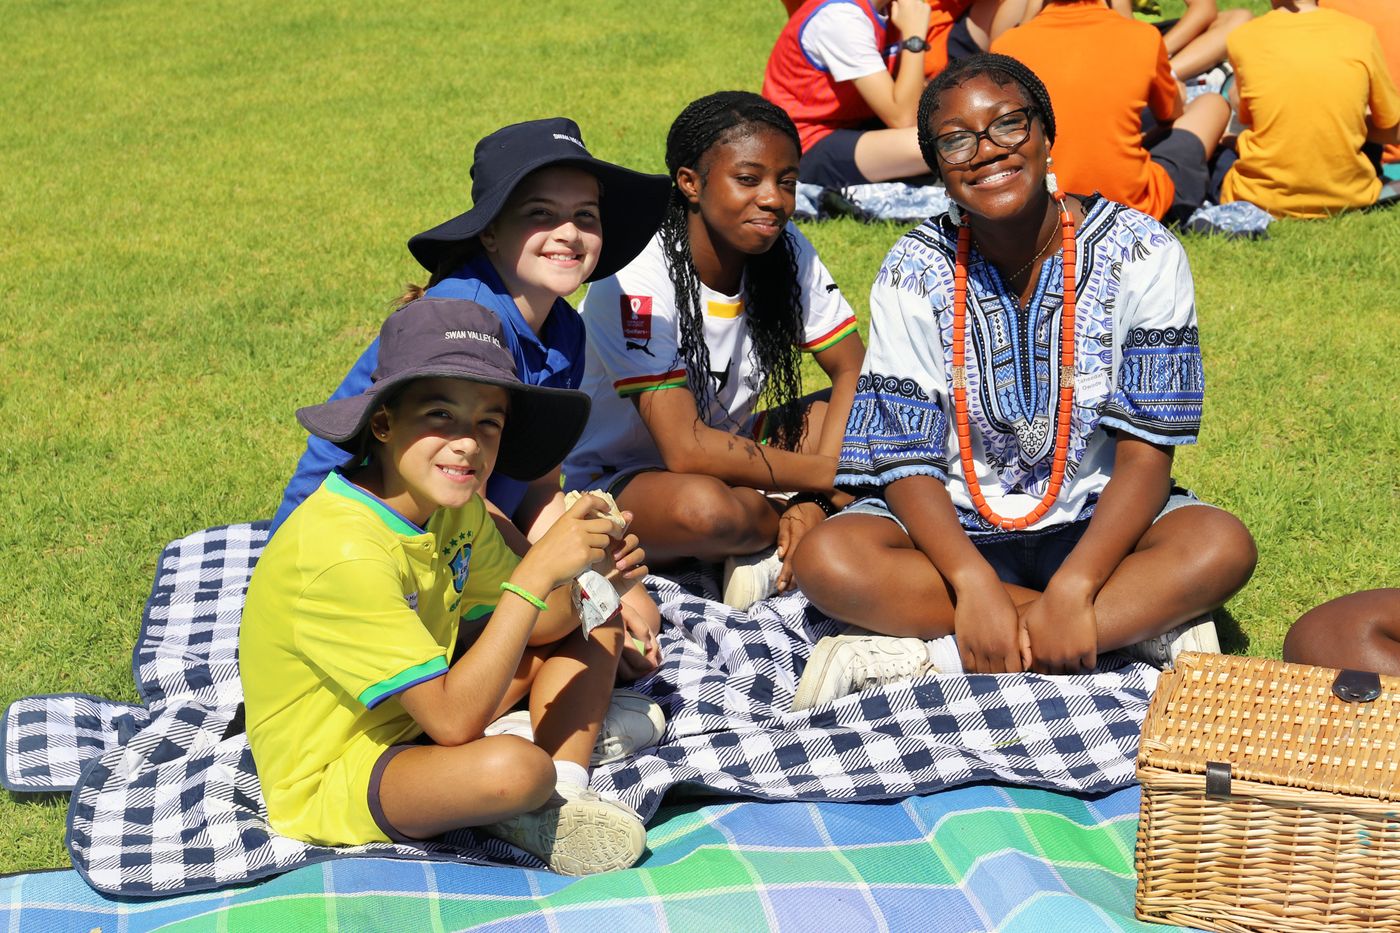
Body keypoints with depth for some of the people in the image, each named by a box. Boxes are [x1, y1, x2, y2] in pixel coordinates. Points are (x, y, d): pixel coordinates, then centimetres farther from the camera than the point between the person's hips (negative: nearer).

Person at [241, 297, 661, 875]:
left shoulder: (454, 507, -4)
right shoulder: (342, 553, -31)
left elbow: (538, 625, 6)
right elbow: (453, 721, -33)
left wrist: (589, 577, -16)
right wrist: (537, 572, -35)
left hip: (417, 715, 9)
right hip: (334, 780, -9)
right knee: (516, 767, -37)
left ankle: (565, 791, -5)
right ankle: (543, 817, -3)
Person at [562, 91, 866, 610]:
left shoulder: (786, 251, -9)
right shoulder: (637, 280, -27)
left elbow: (855, 373, -6)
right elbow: (686, 450, -32)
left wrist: (815, 497, -22)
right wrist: (831, 476, -26)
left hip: (726, 456, 6)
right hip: (611, 484, -6)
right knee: (703, 508, -39)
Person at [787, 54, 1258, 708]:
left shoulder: (1139, 255, -13)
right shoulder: (915, 273, -10)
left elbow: (1144, 455, -15)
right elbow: (908, 463, -12)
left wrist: (1071, 591, -30)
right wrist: (975, 585, -31)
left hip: (1094, 521, 0)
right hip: (958, 528, 1)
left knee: (1221, 545, -30)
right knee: (826, 559, -29)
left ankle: (917, 656, -31)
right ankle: (1142, 624, -23)